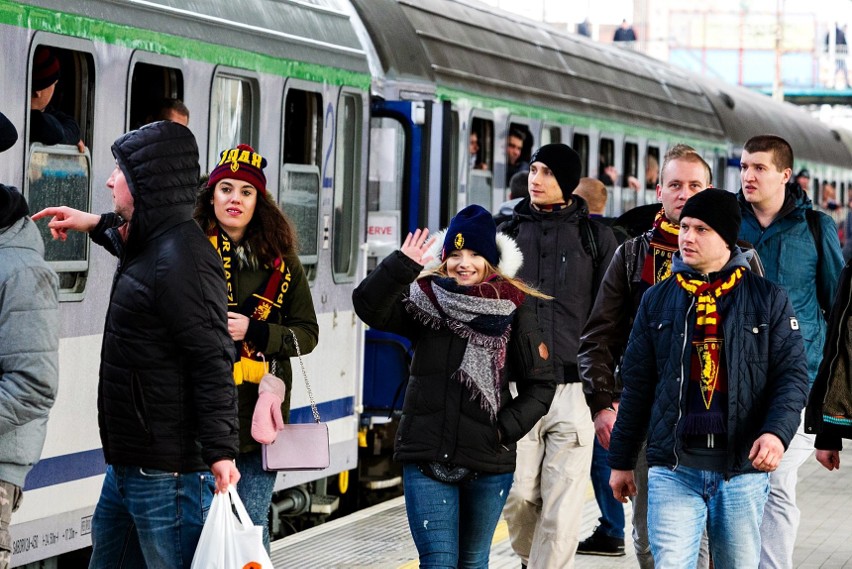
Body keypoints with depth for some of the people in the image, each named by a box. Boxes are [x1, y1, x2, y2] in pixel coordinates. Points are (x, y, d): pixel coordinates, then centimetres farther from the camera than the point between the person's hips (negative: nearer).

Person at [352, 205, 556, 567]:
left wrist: (507, 428, -7)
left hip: (489, 462, 1)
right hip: (427, 457, -1)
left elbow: (540, 384, 6)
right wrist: (401, 266, -26)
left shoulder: (514, 313, 2)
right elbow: (369, 306, -14)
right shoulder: (423, 302, 2)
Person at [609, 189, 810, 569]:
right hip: (673, 469, 0)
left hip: (743, 470, 0)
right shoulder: (657, 301, 10)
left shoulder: (768, 299, 4)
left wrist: (777, 432, -19)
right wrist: (621, 460, 13)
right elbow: (636, 384, 13)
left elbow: (792, 374, 0)